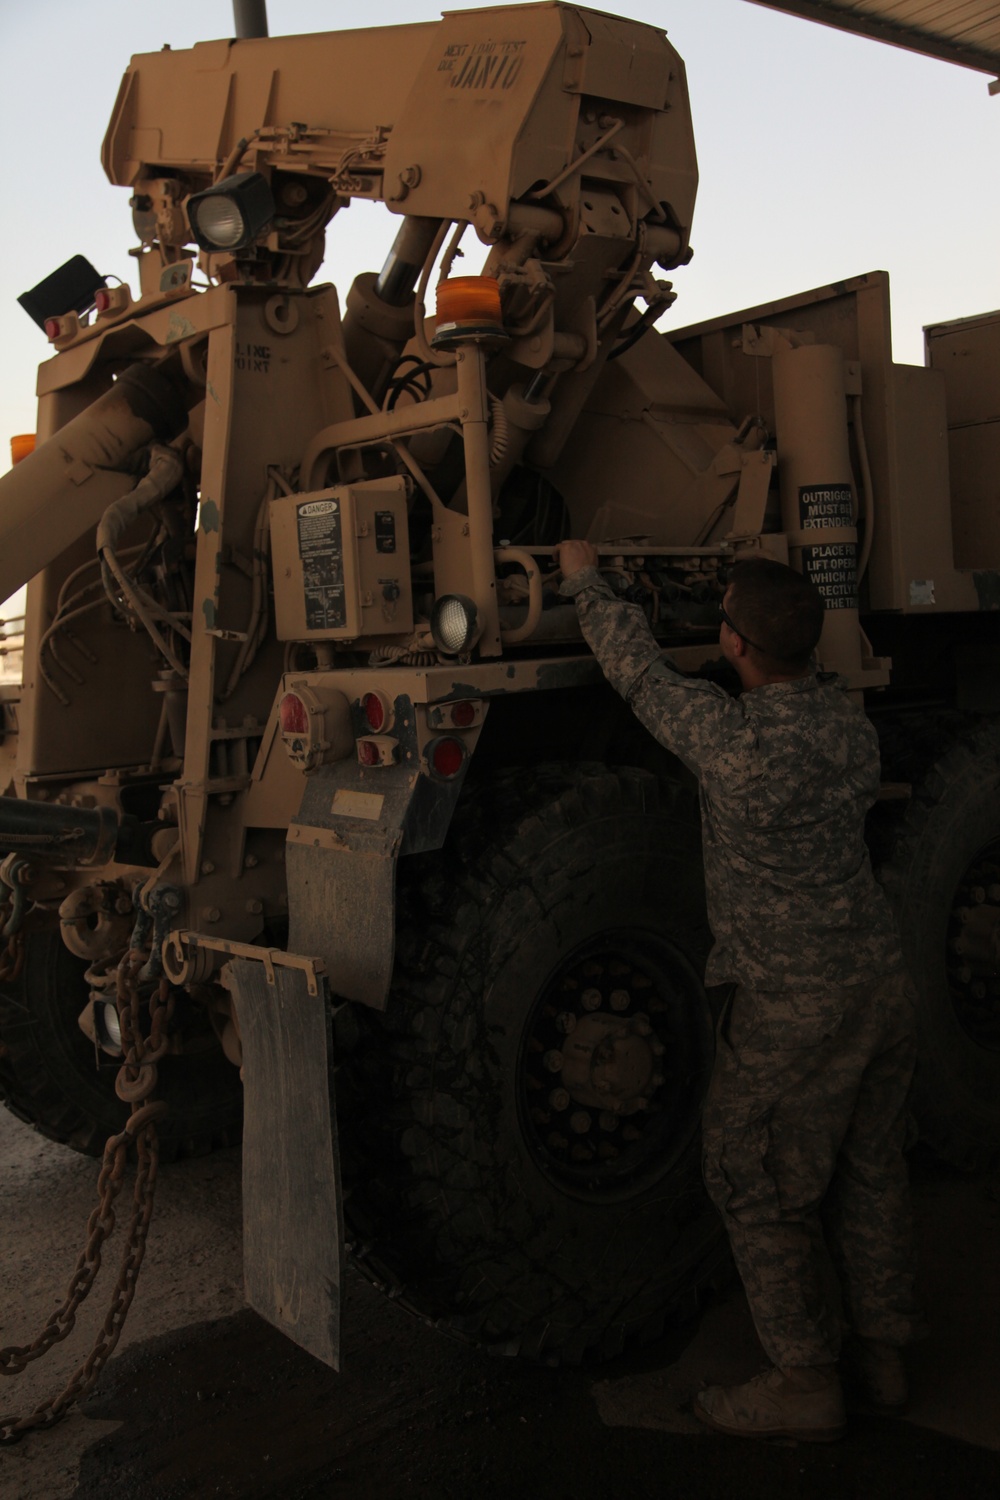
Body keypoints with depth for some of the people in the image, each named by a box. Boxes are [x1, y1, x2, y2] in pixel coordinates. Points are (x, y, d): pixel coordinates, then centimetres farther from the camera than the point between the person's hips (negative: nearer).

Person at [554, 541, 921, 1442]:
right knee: (867, 1169, 19)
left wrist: (587, 582, 10)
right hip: (880, 974, 8)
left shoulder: (733, 740, -21)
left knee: (758, 1182, 7)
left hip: (794, 1000, -8)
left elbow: (637, 669, -7)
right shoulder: (848, 721, 0)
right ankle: (880, 1351, 32)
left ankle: (806, 1384, 17)